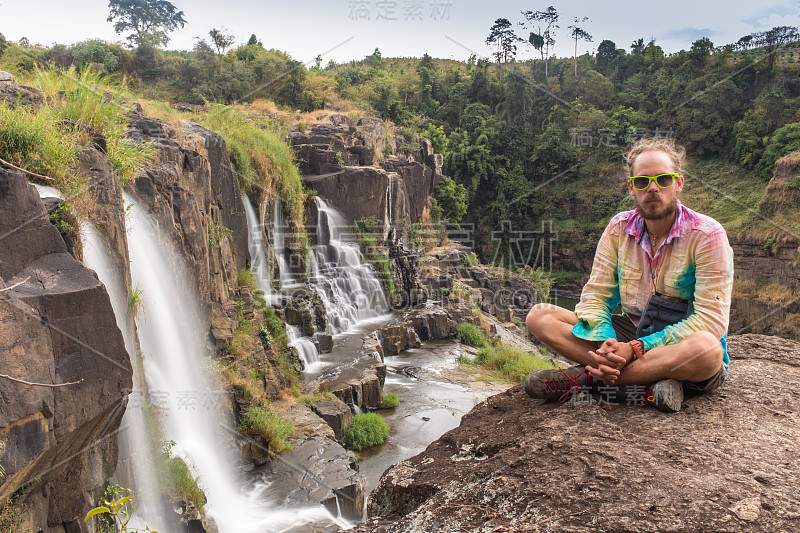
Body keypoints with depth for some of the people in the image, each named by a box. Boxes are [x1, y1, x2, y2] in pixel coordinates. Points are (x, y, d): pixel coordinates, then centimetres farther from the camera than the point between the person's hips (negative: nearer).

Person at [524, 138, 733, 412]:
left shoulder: (707, 234, -13)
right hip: (631, 334, 4)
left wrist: (637, 348, -27)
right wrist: (606, 343, -24)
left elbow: (711, 320, -18)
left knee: (706, 349, -41)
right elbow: (595, 296, -3)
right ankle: (647, 384, -25)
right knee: (539, 316, -14)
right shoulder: (619, 228, -1)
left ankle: (588, 377, -24)